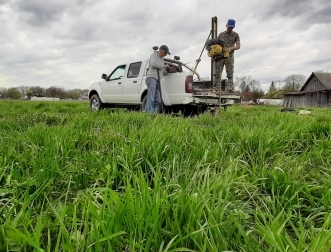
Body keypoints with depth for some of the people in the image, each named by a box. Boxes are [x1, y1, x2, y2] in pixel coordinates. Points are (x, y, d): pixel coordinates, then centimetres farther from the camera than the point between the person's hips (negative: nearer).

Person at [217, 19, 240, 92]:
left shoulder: (235, 35, 11)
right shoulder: (221, 34, 16)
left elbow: (238, 46, 4)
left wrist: (231, 48, -16)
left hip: (229, 57, -1)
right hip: (220, 57, 1)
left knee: (230, 75, -5)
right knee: (218, 74, -6)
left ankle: (230, 90, -5)